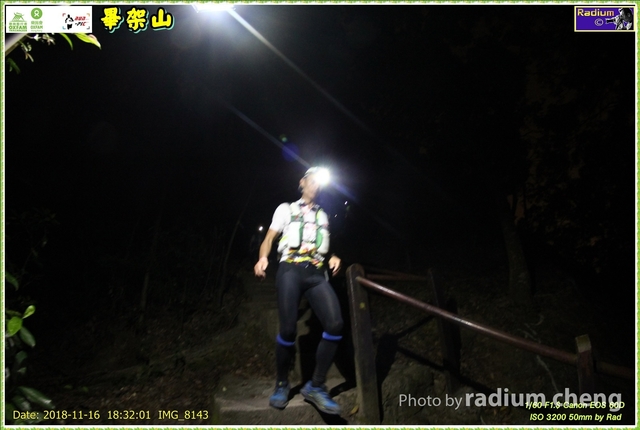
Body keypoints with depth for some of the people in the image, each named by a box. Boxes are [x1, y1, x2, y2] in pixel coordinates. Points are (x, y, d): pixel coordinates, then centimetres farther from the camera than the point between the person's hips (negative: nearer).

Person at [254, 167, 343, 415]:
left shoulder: (323, 215, 30)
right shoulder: (286, 209, 19)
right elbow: (270, 238, 10)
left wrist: (332, 257, 8)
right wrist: (263, 257, -12)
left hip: (317, 274, 4)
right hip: (291, 269, -3)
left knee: (335, 324, -19)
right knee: (288, 329, -15)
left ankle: (316, 386, -6)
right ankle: (282, 383, 11)